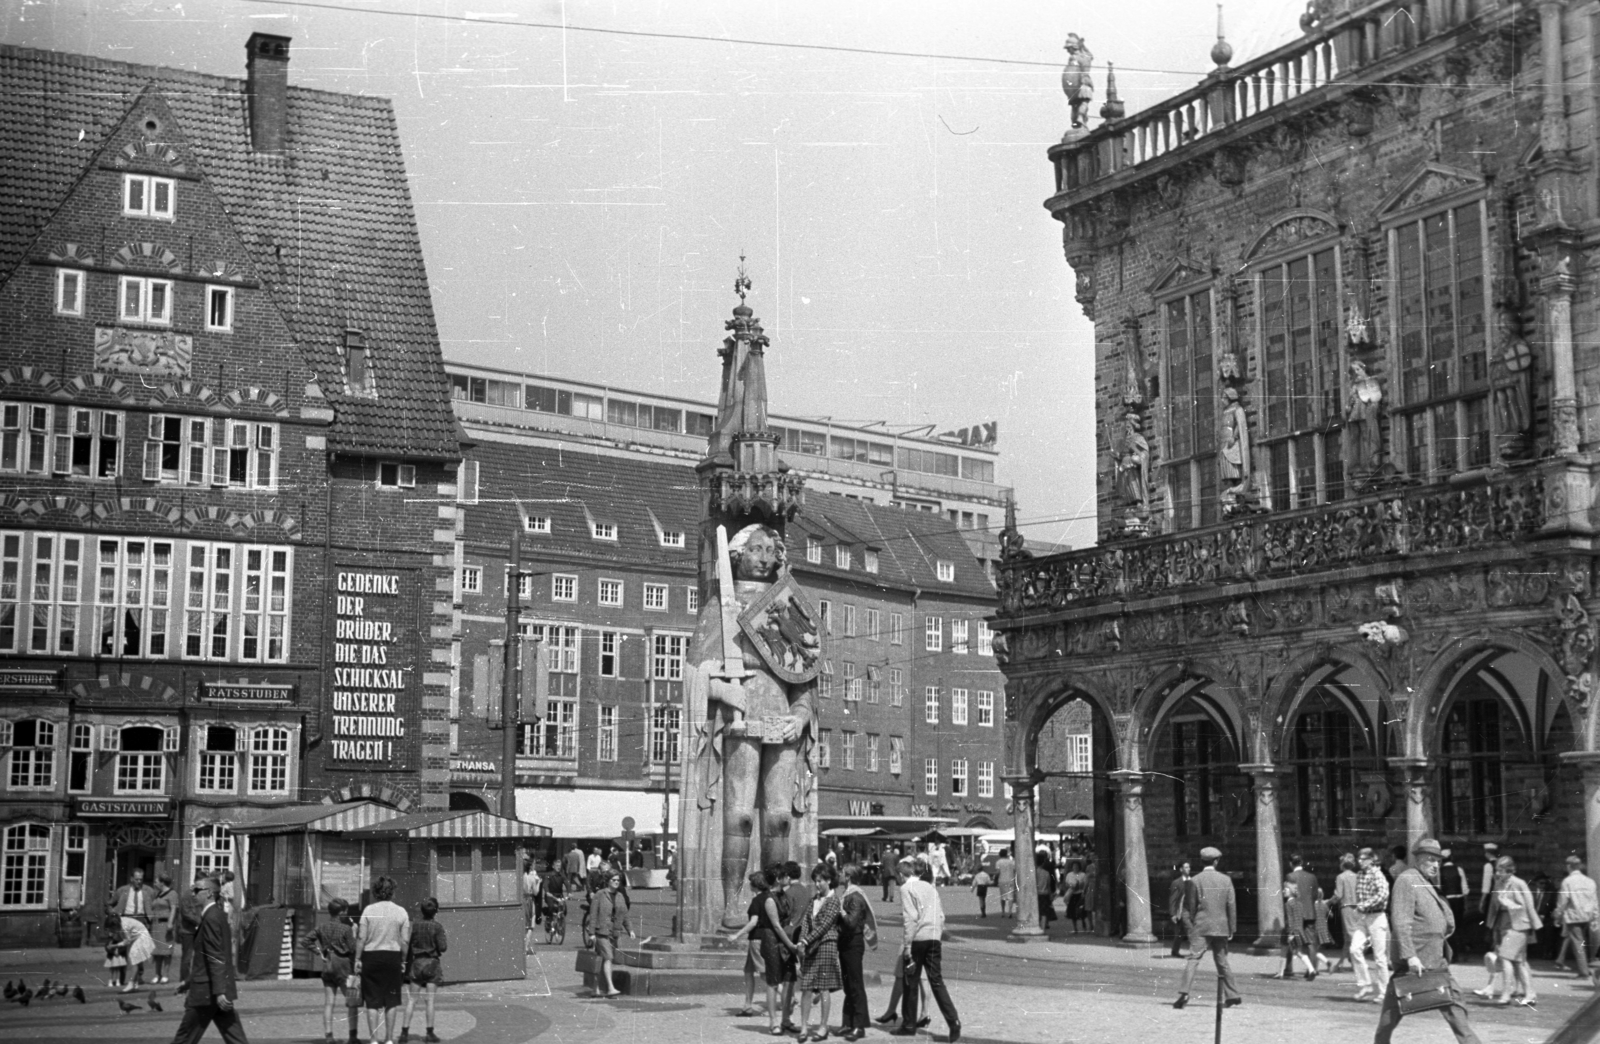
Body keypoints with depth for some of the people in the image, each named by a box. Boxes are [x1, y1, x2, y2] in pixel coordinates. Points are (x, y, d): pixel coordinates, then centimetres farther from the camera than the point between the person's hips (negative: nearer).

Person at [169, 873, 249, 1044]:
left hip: (207, 991, -9)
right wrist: (189, 981, 27)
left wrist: (219, 991, -25)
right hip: (218, 988, 9)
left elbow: (216, 958, -21)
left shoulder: (211, 918, -15)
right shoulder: (219, 914, 14)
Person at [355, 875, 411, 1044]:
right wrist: (402, 960, 9)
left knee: (372, 1000, 6)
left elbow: (361, 938, -5)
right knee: (391, 1000, 11)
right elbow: (405, 941, -2)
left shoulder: (368, 910, -3)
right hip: (393, 955, 1)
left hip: (371, 956, -1)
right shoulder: (401, 911, -1)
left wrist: (357, 959, 2)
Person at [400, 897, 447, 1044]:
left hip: (417, 963, 2)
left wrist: (407, 962, 13)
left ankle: (404, 1032, 2)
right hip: (432, 963, -2)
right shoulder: (437, 927, -8)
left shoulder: (415, 926, 0)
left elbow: (408, 946, 3)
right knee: (429, 1000, 1)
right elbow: (442, 947, -11)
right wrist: (447, 943, 10)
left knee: (411, 1000, 5)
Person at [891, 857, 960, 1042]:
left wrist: (907, 944, -12)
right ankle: (953, 1022, -10)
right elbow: (941, 915, 16)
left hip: (918, 938, -5)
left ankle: (909, 1025, 14)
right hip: (935, 938, 5)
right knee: (937, 982, 4)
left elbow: (910, 917, -13)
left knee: (911, 982, 7)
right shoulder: (930, 887, 16)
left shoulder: (906, 888, -3)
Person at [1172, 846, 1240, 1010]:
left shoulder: (1196, 880, -3)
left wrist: (1192, 926, 11)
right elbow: (1231, 905, 3)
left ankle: (1184, 993, -25)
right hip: (1220, 927, 3)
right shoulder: (1225, 880, 2)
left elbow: (1192, 906, 0)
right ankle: (1232, 995, 21)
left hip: (1201, 927, -3)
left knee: (1193, 958, -10)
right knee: (1222, 961, 16)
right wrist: (1232, 929, 9)